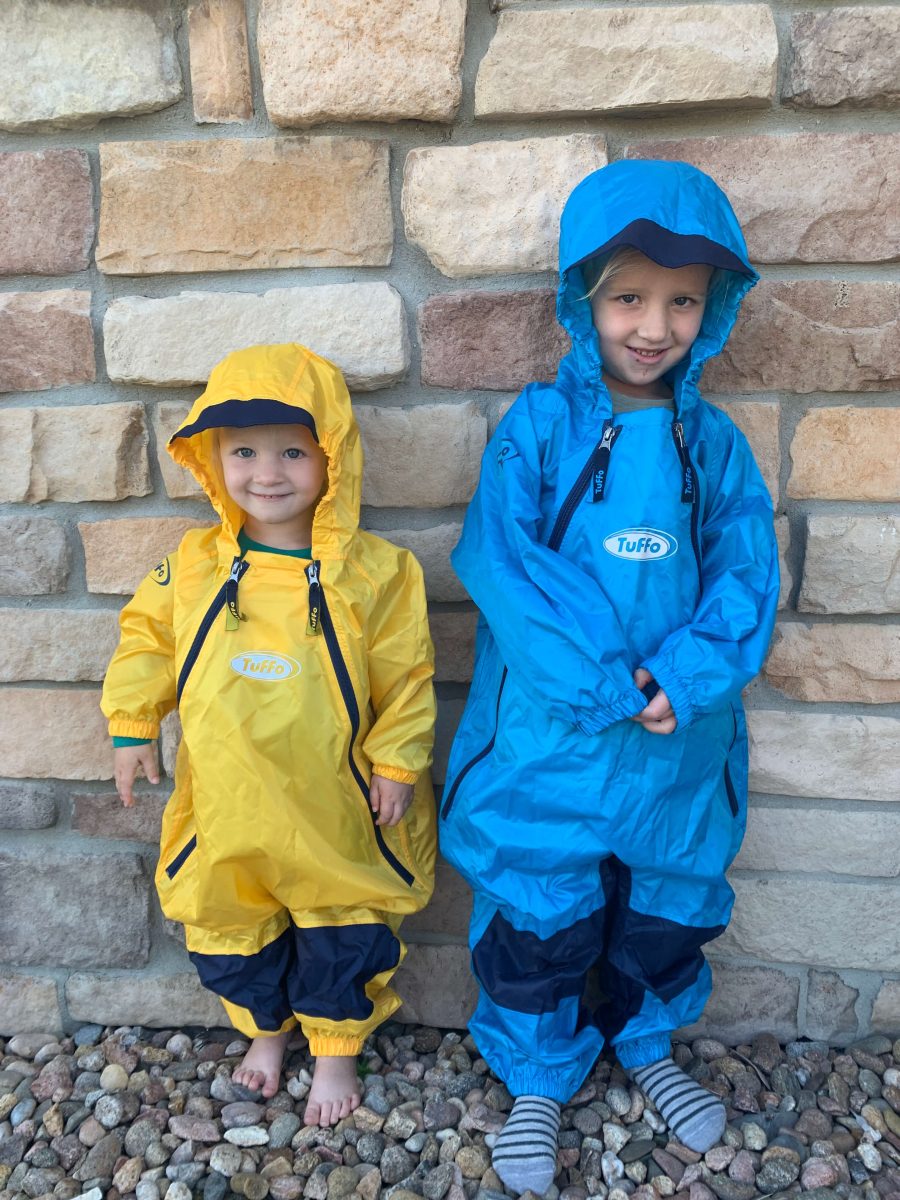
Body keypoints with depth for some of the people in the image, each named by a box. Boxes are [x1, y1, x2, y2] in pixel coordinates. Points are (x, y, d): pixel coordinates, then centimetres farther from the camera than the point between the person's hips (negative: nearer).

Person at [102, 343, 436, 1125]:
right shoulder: (194, 564, -5)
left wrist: (398, 764, -7)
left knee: (343, 937, 14)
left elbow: (405, 676, -7)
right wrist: (133, 727, 4)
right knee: (232, 935, 21)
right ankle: (266, 1030, 51)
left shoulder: (373, 572, -14)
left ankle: (337, 1049, 43)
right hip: (225, 809, 3)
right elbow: (146, 637, 8)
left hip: (336, 811, -3)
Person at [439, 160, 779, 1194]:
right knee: (537, 917, 11)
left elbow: (747, 578, -4)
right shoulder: (538, 426, -7)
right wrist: (605, 680, -22)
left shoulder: (714, 443, 2)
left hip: (683, 740, 3)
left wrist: (683, 677, -21)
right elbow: (499, 560, -17)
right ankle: (540, 1076, 39)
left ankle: (646, 1042, 52)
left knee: (667, 911, 22)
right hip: (548, 739, -3)